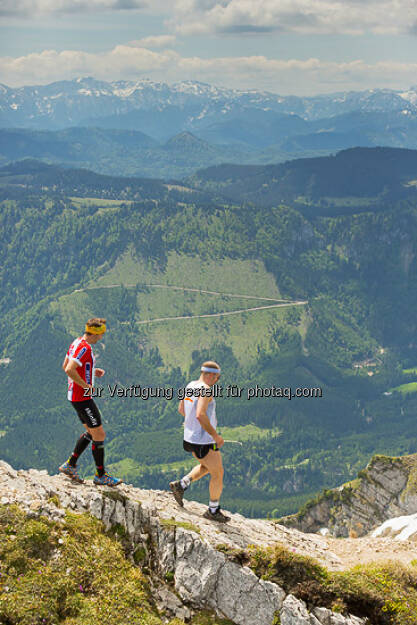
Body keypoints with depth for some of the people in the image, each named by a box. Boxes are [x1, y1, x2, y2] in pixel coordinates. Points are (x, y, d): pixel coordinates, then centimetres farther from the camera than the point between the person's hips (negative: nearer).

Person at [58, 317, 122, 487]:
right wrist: (86, 385, -21)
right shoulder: (84, 348, -22)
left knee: (91, 431, 21)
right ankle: (100, 476, 8)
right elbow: (69, 370, -31)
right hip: (83, 397, -10)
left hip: (75, 395, 10)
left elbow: (65, 366, 19)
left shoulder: (77, 343, 9)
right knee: (99, 434, -1)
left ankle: (70, 465, 23)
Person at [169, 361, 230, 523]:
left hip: (190, 437, 9)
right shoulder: (205, 389, -21)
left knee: (206, 466, 29)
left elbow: (181, 409, 19)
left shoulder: (190, 386, 7)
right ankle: (213, 511, 18)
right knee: (217, 474, 8)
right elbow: (200, 415, -33)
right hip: (204, 441, -9)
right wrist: (215, 435, -24)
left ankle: (181, 485, 16)